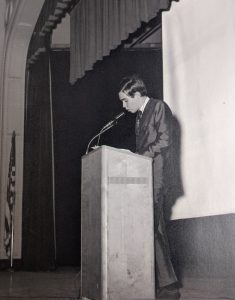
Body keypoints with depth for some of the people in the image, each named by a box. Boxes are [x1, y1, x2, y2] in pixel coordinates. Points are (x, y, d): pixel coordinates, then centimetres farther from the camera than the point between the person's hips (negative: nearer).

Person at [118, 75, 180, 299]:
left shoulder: (159, 107, -2)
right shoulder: (139, 115, 23)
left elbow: (164, 141, -12)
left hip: (155, 176, -9)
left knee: (152, 228, -13)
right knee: (152, 228, 5)